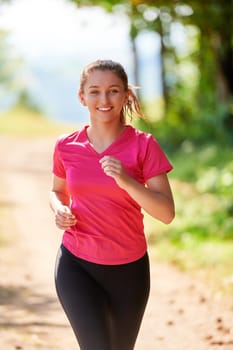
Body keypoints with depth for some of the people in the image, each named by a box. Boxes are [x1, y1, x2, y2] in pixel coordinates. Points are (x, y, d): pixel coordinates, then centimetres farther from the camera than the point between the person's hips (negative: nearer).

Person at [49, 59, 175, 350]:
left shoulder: (143, 146, -9)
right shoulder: (67, 147, -2)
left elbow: (167, 213, -13)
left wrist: (126, 181, -27)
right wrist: (60, 210, -5)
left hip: (129, 268, 0)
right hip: (76, 264, 0)